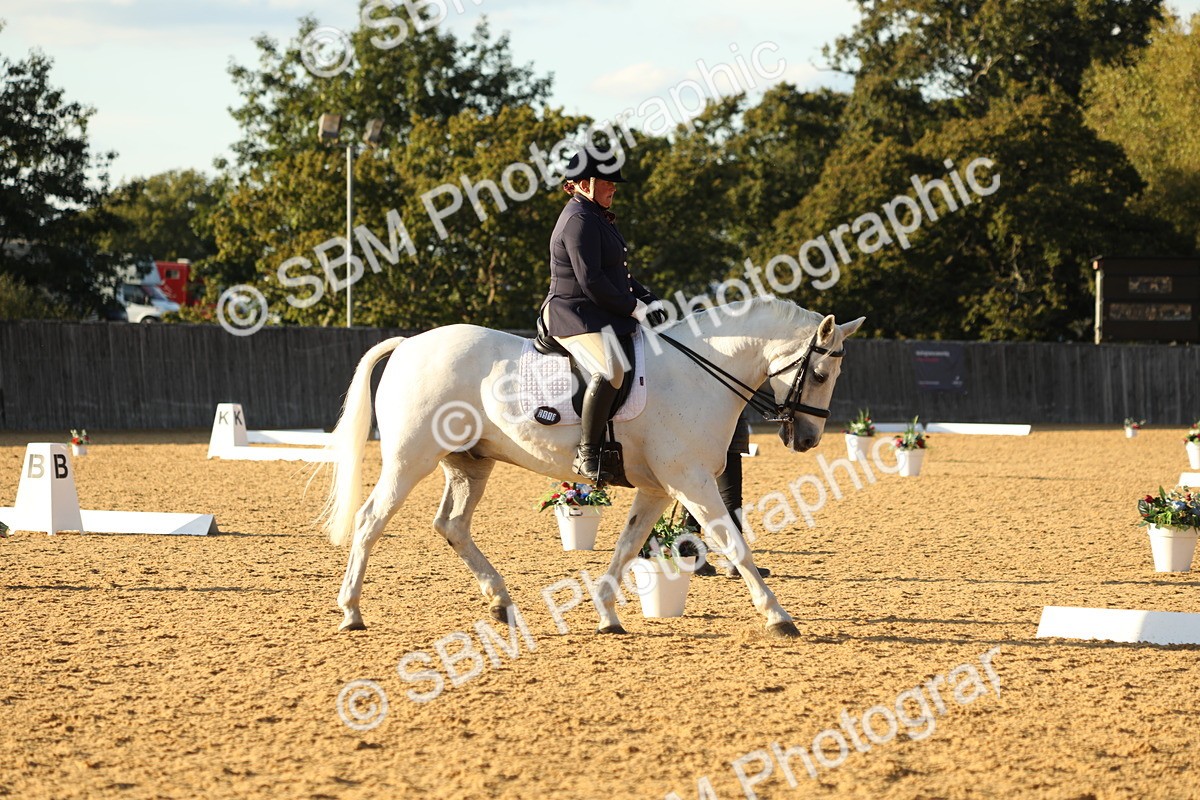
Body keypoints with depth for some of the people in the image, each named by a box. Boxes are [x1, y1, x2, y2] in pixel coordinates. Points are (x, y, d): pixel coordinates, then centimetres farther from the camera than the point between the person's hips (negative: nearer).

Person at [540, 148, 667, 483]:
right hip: (574, 315, -11)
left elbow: (619, 275, 26)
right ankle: (587, 454, -34)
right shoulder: (579, 220, -12)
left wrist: (649, 300, 9)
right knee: (610, 370, -35)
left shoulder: (598, 218, 22)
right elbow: (591, 281, -20)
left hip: (604, 316, 11)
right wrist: (634, 308, -15)